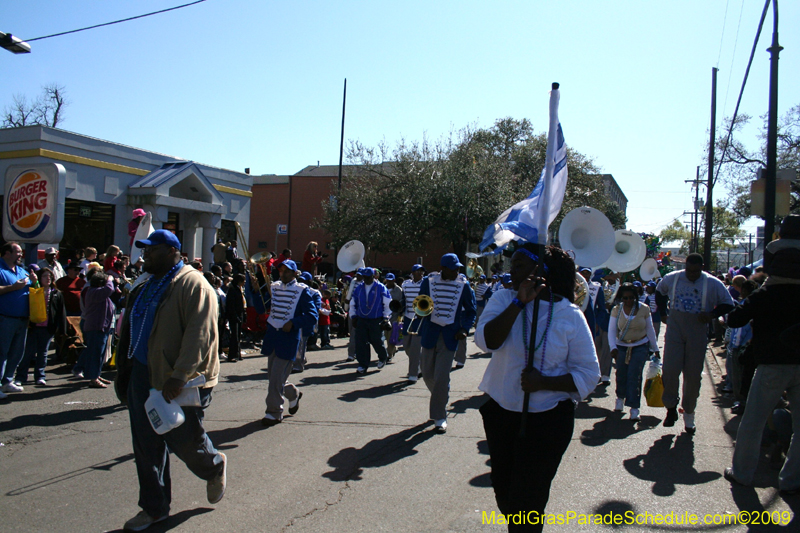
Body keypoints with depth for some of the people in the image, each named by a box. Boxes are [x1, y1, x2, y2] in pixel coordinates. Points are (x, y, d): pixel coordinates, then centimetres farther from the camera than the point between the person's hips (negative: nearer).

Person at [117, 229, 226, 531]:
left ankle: (214, 467, 35)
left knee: (183, 439, 2)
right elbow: (132, 330, 21)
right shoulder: (147, 287, 14)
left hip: (181, 382, -8)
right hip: (144, 377, 8)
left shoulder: (193, 285, -14)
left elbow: (199, 334, -23)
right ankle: (154, 508, 26)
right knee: (147, 446, 11)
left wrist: (179, 376, -28)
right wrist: (125, 370, 18)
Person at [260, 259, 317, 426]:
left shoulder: (302, 291, -6)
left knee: (277, 377, -7)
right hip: (271, 336, 6)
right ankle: (293, 394, 39)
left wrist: (293, 323, -19)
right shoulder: (273, 288, 10)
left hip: (289, 338, -6)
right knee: (273, 374, 13)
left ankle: (274, 412, 7)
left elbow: (313, 316, -10)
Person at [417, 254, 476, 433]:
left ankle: (440, 417, 8)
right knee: (428, 375, 11)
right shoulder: (428, 282, -1)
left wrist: (465, 328, -9)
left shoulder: (464, 285, -2)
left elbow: (470, 310, 6)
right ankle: (441, 398, 41)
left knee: (442, 378, -7)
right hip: (429, 334, 2)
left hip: (450, 336, -2)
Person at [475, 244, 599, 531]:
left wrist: (544, 382, -21)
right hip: (500, 412, 3)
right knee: (503, 489, 20)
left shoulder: (570, 315, -8)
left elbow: (588, 374, -7)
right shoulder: (503, 299, -3)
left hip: (548, 419, -3)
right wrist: (519, 302, -24)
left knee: (528, 499, 7)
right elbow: (485, 341, -20)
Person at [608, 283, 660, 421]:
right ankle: (620, 397, 36)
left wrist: (655, 348, 7)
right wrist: (613, 347, -23)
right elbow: (611, 330, -9)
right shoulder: (616, 310, -5)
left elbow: (650, 330, 4)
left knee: (634, 376, -10)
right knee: (621, 374, 7)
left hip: (640, 347, -1)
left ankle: (634, 408, -5)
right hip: (621, 346, 1)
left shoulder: (644, 309, -5)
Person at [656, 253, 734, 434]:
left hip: (697, 333, 0)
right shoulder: (671, 278, 0)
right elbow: (659, 292, 21)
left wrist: (712, 315, -14)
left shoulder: (713, 284, -4)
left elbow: (728, 304, 3)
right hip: (674, 331, 1)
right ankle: (671, 407, 12)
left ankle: (689, 415, 21)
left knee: (693, 375, 3)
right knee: (669, 370, -11)